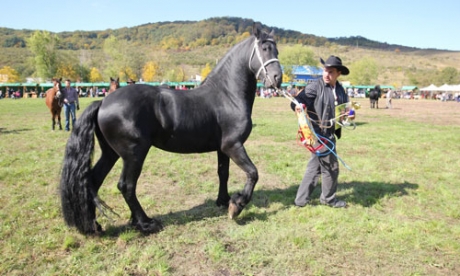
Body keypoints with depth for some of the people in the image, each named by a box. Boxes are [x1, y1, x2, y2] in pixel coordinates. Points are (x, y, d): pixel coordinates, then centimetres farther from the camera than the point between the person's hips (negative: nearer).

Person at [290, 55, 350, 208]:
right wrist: (298, 106, -41)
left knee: (315, 166, 14)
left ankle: (301, 199, 26)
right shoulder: (315, 86, -14)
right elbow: (297, 101, -18)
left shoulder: (340, 89, 7)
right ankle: (329, 198, 27)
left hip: (329, 133, 8)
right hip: (318, 133, -8)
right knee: (331, 166, 4)